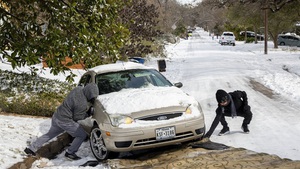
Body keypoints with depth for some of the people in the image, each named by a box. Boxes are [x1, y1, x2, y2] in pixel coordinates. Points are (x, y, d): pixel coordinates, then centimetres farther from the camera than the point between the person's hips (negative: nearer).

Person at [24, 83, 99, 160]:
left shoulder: (78, 89, -4)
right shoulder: (82, 104, -27)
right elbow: (77, 118, -15)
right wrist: (88, 114, -4)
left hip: (56, 116, 9)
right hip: (64, 121, -9)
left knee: (50, 134, 27)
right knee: (82, 135, 1)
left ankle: (31, 148, 34)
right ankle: (70, 153, 9)